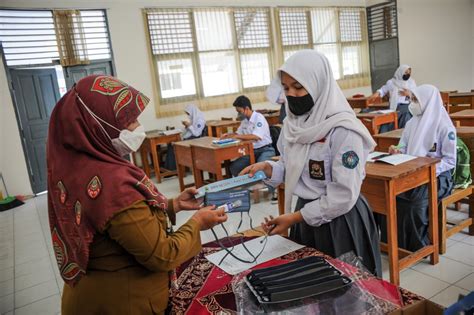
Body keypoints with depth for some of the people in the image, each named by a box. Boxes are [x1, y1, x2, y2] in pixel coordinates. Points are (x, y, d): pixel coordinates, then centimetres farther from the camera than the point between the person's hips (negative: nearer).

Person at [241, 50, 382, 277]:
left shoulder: (343, 130, -22)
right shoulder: (293, 123, 0)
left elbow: (343, 197, -22)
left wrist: (294, 218, -17)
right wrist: (267, 168, -10)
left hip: (340, 222, -6)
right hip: (306, 217, 7)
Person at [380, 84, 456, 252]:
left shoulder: (445, 127, -9)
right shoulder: (411, 123, 10)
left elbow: (450, 160, -10)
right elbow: (404, 148, 16)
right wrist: (397, 151, -8)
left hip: (437, 176, -5)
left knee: (417, 203, -30)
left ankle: (418, 247, -5)